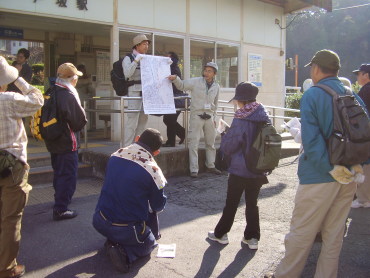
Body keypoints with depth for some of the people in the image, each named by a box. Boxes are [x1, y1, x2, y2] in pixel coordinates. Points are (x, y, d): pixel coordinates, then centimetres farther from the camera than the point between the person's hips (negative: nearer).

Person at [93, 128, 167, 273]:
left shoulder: (115, 155, -4)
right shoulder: (153, 170, -19)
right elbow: (158, 206, -3)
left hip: (99, 222, 6)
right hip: (126, 230, -5)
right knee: (149, 244, 23)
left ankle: (113, 241, 15)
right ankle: (124, 252, -5)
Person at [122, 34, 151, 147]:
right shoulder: (128, 59, 1)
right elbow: (127, 73, -15)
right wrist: (136, 61, -19)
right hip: (134, 93, -7)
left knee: (143, 119, 9)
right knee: (132, 121, -11)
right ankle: (127, 147, -8)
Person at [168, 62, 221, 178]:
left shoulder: (216, 86, 8)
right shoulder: (196, 81, -5)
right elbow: (182, 85, -6)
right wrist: (175, 78, -26)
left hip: (209, 117, 5)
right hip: (196, 116, -4)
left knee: (210, 143, 14)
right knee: (194, 143, -6)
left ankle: (210, 166, 29)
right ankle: (194, 169, 1)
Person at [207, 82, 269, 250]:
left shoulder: (240, 120, -18)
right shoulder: (264, 118, 0)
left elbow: (228, 146, -14)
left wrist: (224, 134, 3)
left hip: (239, 170, -5)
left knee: (231, 202, 10)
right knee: (252, 203, 15)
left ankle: (221, 233, 25)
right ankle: (252, 237, 21)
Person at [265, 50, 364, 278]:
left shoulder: (313, 94, -10)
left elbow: (311, 138, -20)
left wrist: (330, 168, -17)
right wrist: (356, 165, 6)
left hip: (320, 176, -6)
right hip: (349, 177, 6)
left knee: (301, 232, 7)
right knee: (335, 234, 16)